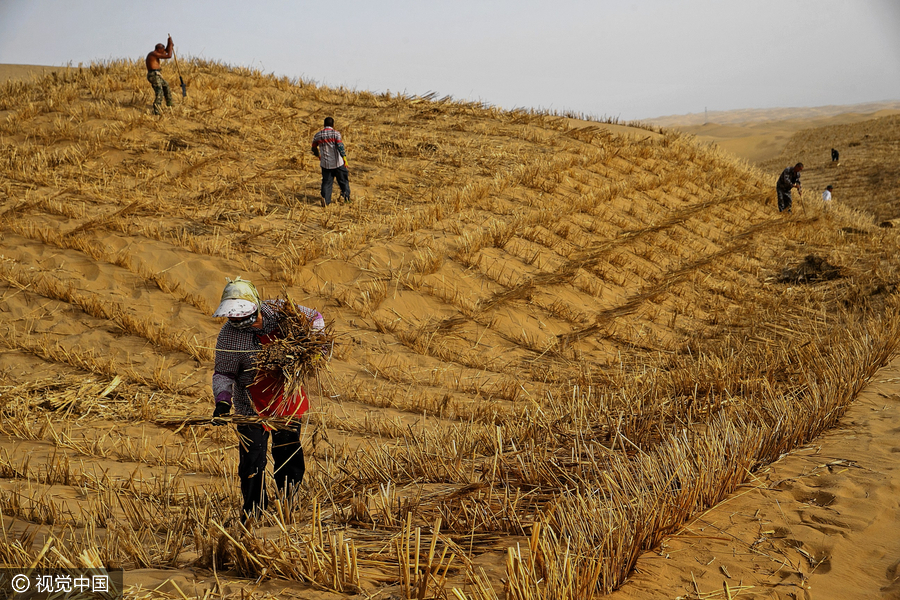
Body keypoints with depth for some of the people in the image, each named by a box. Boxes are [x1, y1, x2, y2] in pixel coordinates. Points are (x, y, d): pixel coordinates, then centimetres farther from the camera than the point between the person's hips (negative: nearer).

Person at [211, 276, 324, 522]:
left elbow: (314, 317, 5)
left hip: (287, 398, 3)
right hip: (252, 405, -3)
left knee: (289, 454, 15)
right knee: (252, 459, -4)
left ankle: (287, 501, 37)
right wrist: (222, 400, -26)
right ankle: (253, 509, 16)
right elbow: (223, 373, -10)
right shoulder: (229, 337, -19)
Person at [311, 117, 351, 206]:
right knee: (343, 179, 16)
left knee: (326, 182, 9)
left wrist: (318, 155, 36)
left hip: (325, 163, 3)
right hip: (337, 162, -3)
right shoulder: (336, 133, -8)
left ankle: (325, 200, -4)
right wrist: (344, 157, -25)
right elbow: (340, 146, -22)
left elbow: (314, 148, 17)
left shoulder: (318, 135, 5)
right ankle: (345, 195, 10)